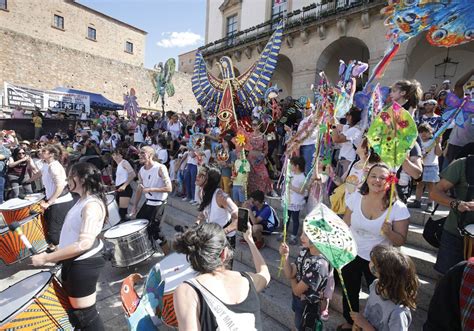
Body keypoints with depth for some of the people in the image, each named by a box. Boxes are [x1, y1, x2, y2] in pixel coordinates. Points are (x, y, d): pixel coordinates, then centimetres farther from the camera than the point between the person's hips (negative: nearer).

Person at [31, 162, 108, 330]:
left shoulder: (92, 205, -26)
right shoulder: (82, 200, 7)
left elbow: (84, 243, -32)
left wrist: (46, 257, -26)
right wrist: (58, 251, 18)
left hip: (83, 264, -10)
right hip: (73, 261, 10)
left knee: (85, 313, 6)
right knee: (72, 306, 28)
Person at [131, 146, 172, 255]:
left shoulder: (160, 168, -18)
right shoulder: (141, 171, 4)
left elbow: (169, 188, -23)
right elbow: (140, 189, 12)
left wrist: (150, 189, -23)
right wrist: (134, 206, 8)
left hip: (158, 203, -8)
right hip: (148, 202, 8)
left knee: (152, 229, -4)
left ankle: (167, 253, 17)